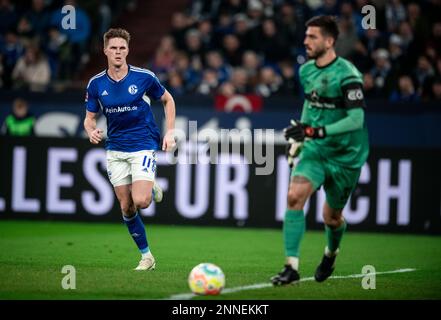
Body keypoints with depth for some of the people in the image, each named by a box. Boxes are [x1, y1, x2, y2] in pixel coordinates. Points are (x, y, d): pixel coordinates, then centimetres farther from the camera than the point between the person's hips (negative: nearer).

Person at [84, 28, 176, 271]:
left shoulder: (144, 77, -9)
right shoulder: (96, 84, -2)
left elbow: (167, 100, 7)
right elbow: (89, 118, 7)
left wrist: (170, 132, -1)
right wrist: (91, 131, -16)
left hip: (143, 145, -3)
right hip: (115, 149, 3)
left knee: (140, 201, -21)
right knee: (126, 207, 2)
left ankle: (152, 189, 16)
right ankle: (146, 256, 16)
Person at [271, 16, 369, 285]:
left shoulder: (347, 75, -19)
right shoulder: (306, 71, 4)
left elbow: (356, 119, -25)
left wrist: (318, 131, -31)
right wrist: (299, 139, 20)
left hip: (346, 154, -4)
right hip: (315, 150, 4)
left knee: (332, 216, 9)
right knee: (295, 195, -21)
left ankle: (331, 253, 45)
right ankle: (292, 267, -20)